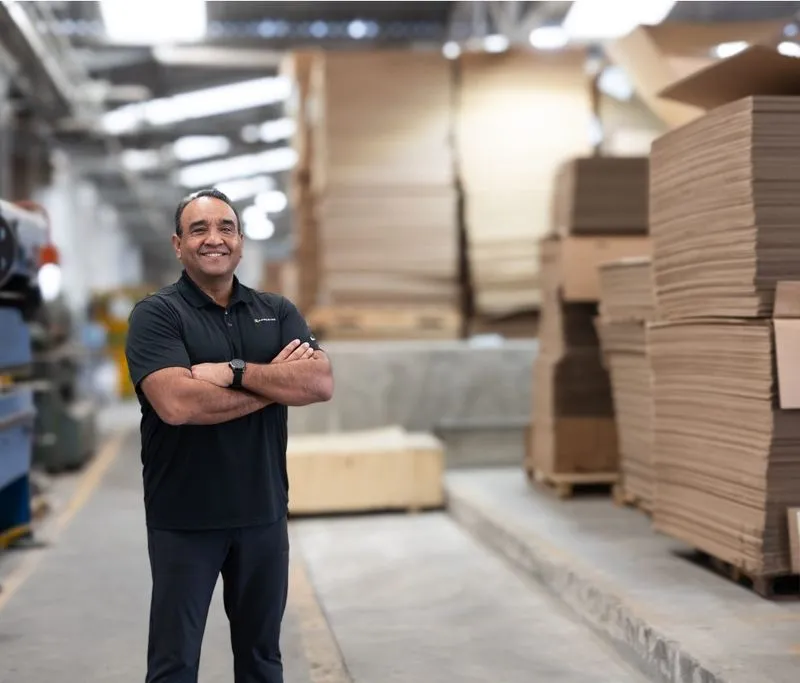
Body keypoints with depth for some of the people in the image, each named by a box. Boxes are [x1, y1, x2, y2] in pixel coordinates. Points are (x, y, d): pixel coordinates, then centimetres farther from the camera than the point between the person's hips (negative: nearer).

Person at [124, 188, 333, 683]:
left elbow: (321, 383, -8)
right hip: (184, 518, -4)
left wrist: (234, 372, -19)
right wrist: (277, 382, -13)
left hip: (264, 513, 4)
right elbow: (177, 403, -23)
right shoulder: (156, 315, -7)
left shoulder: (278, 312, 7)